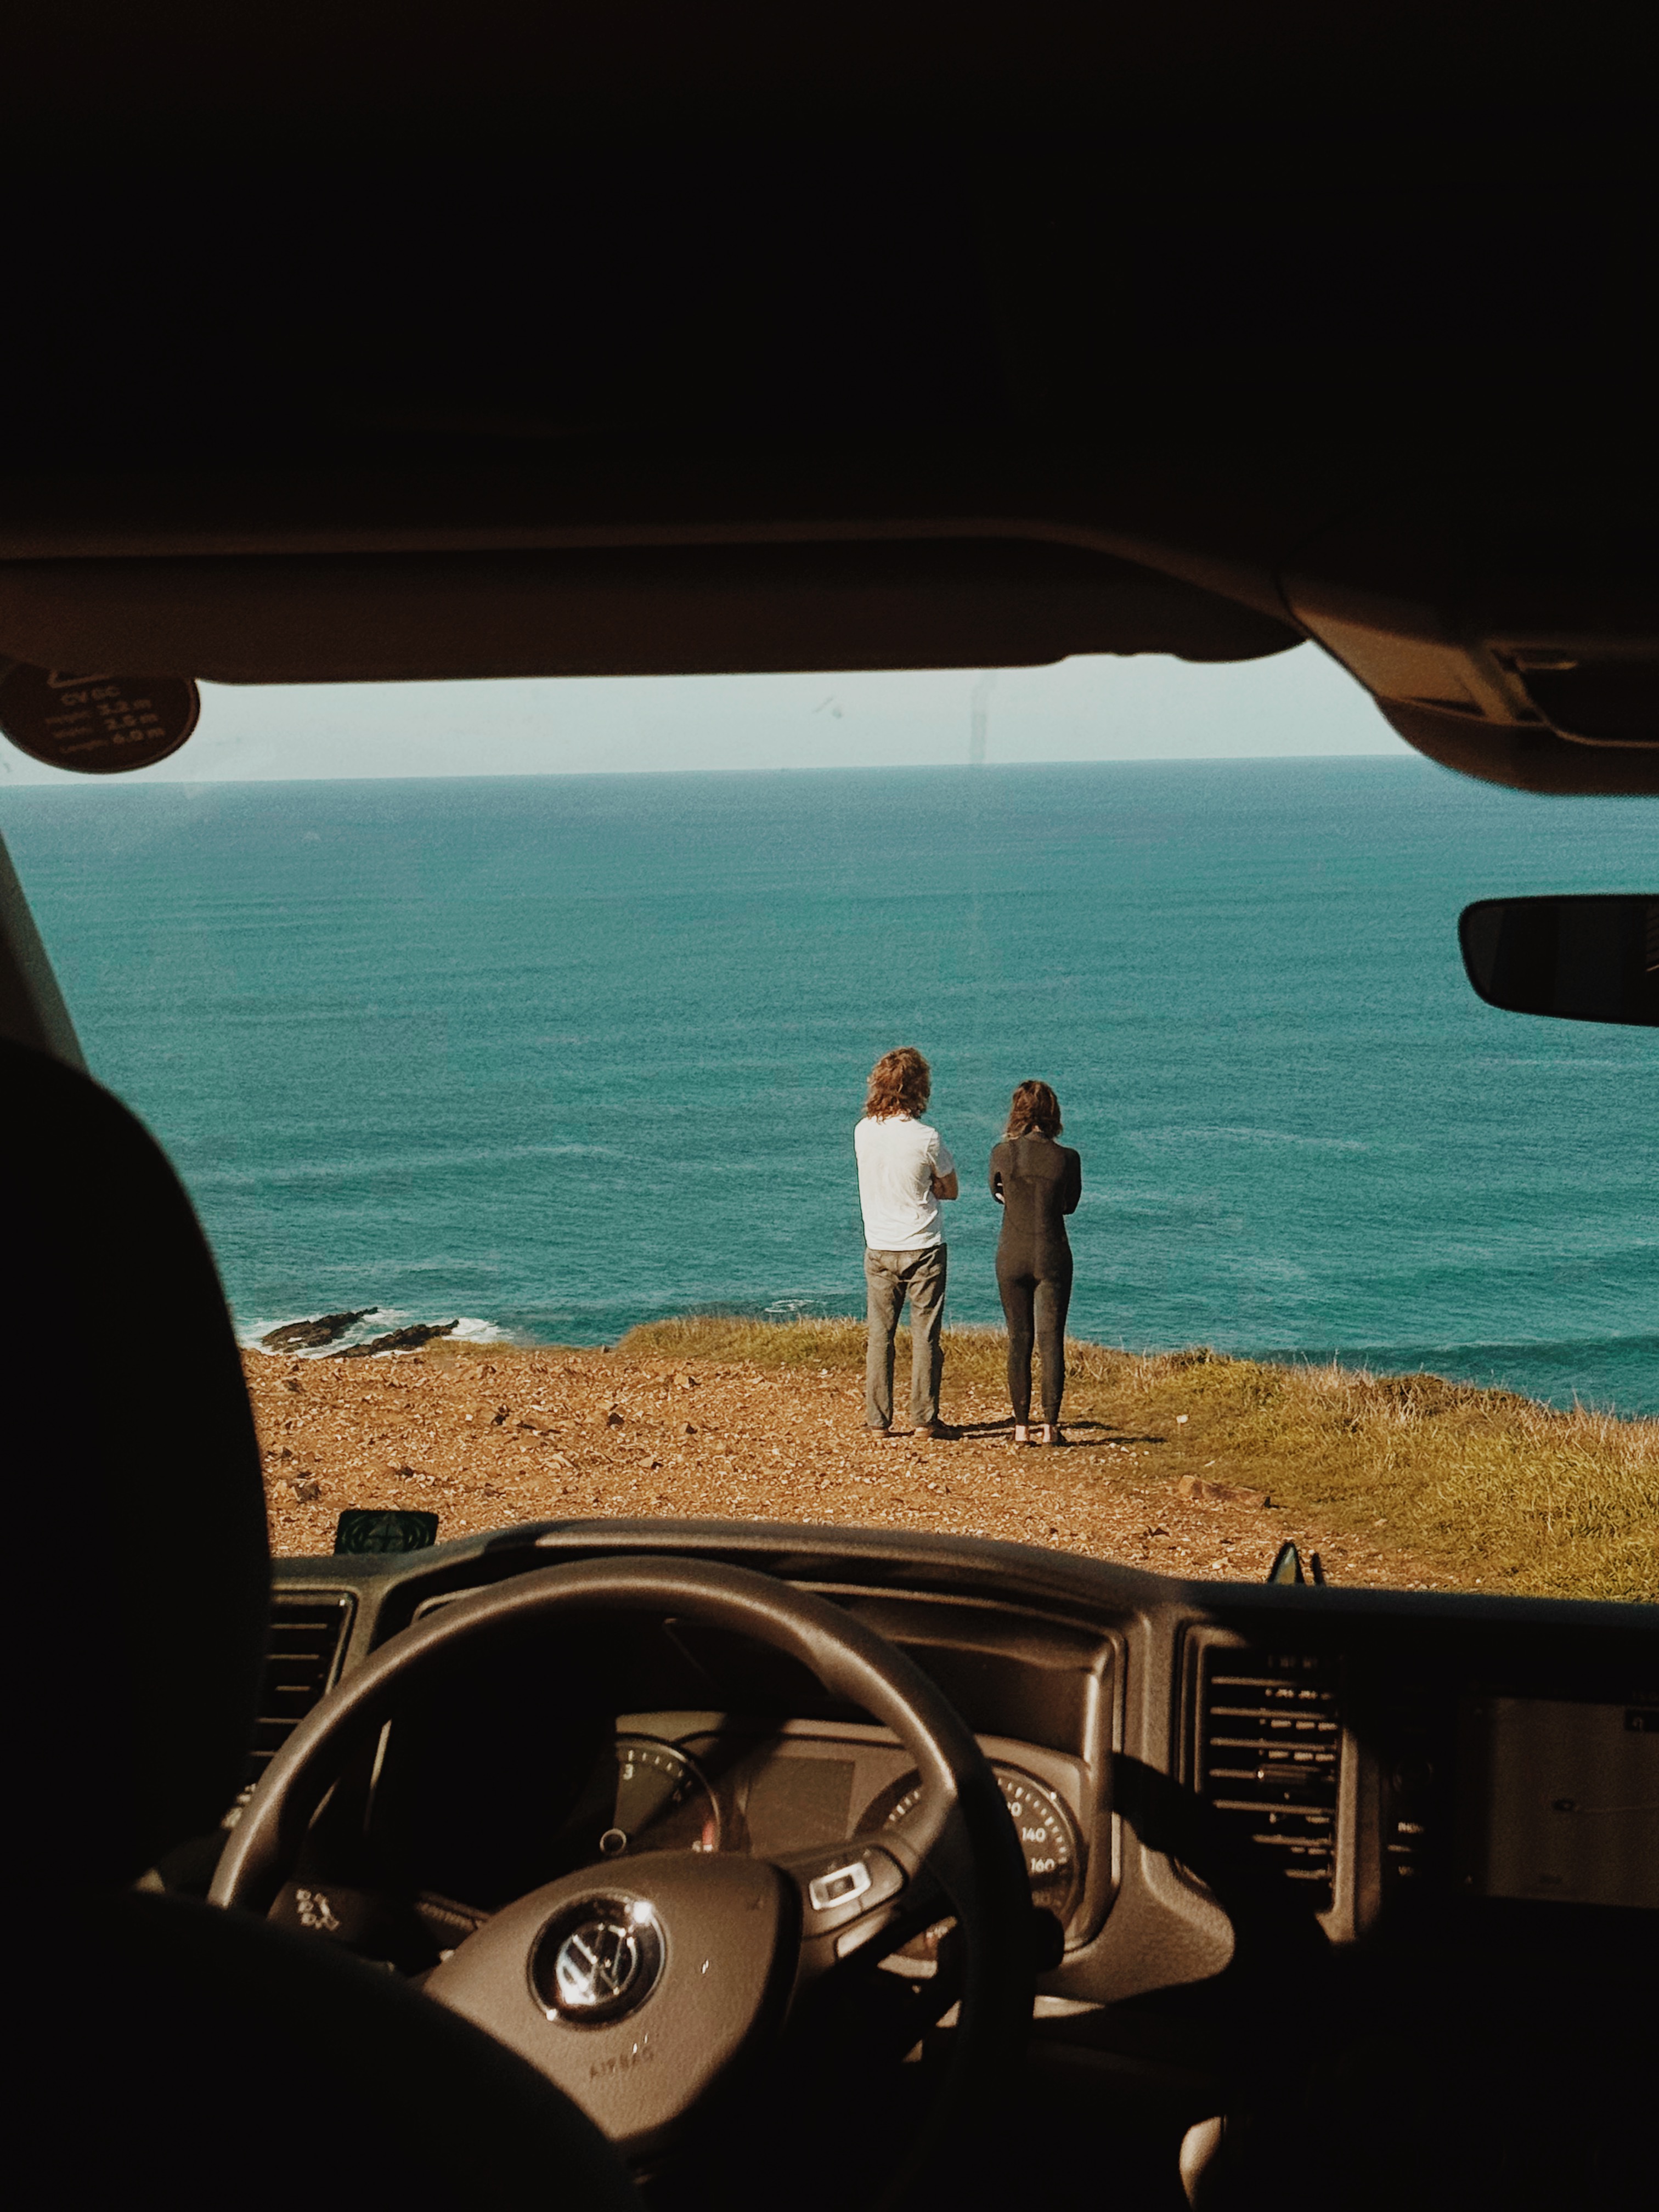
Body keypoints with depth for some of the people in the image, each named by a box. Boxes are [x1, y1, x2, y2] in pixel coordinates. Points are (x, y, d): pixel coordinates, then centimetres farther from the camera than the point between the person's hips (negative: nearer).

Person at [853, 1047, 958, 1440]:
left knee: (879, 1335, 9)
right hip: (923, 1248, -4)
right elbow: (950, 1189, -1)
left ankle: (878, 1419, 10)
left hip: (878, 1249, 4)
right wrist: (925, 1183, 4)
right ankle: (924, 1419, 7)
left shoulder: (863, 1133, -2)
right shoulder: (926, 1138, -16)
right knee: (925, 1336, 4)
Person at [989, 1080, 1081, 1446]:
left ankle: (1021, 1426, 8)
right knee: (1051, 1341, 3)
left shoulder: (1003, 1154, -7)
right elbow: (1070, 1205, 7)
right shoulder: (1067, 1158, -9)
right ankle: (1050, 1425, 1)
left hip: (1012, 1256, 1)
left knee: (1018, 1342, 8)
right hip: (1052, 1257, -1)